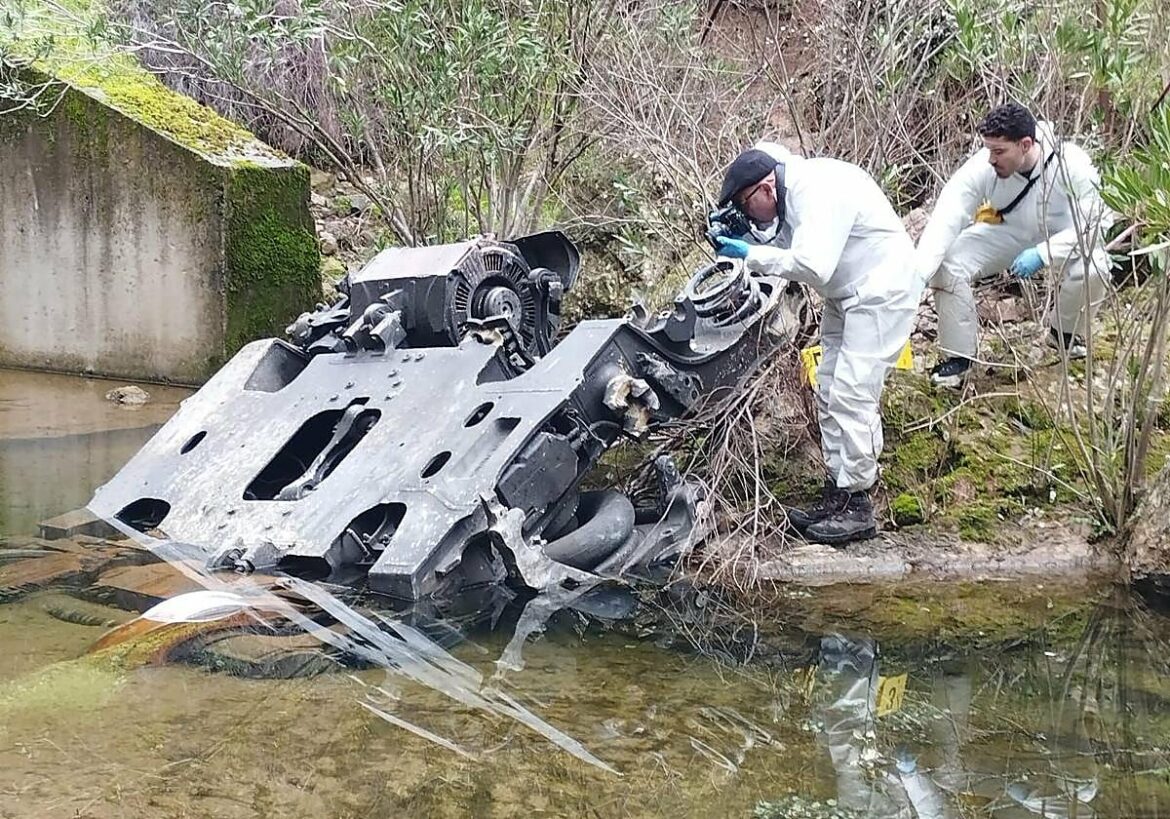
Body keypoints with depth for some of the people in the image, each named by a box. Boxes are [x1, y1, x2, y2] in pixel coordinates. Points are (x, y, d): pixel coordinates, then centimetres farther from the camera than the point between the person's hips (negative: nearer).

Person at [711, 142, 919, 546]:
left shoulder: (818, 191, -27)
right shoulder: (790, 195, 5)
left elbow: (813, 265, -35)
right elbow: (782, 244, 14)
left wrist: (751, 254, -27)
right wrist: (744, 236, -5)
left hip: (880, 292, -11)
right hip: (848, 295, 11)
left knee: (852, 393, -14)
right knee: (829, 391, 11)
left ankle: (857, 506, -9)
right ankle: (836, 493, 17)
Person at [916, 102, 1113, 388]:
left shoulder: (1072, 165, -31)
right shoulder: (981, 167, -29)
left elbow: (1092, 224, -25)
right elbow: (944, 221, -31)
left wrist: (1042, 254, -36)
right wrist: (916, 276, -43)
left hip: (1062, 235, -1)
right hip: (1008, 232, 2)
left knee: (1091, 269, -32)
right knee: (947, 263, -22)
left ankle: (1065, 332, 3)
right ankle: (957, 354, -3)